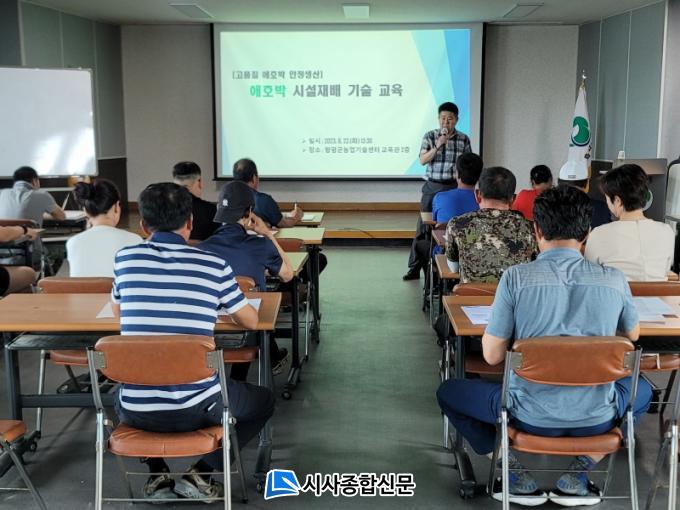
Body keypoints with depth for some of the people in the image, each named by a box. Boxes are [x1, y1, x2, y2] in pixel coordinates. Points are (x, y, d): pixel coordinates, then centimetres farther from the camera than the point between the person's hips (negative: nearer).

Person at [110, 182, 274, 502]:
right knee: (263, 401, 26)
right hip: (196, 407, -2)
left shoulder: (125, 258, 1)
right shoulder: (213, 265, -5)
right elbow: (251, 322, 9)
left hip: (138, 412, 3)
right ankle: (201, 474, 11)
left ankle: (157, 474, 21)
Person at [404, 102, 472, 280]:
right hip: (432, 187, 0)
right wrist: (438, 145, -19)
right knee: (423, 227, 1)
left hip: (455, 187, 1)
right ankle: (415, 267, 7)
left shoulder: (464, 139, 4)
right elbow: (422, 160, -8)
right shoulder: (430, 136, 0)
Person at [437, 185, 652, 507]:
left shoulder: (516, 277, -12)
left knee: (448, 391, 22)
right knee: (643, 389, 35)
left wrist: (496, 323, 12)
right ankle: (578, 474, 19)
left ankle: (517, 477, 13)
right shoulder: (614, 279, -4)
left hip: (533, 416, -2)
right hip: (597, 417, 2)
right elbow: (633, 335, 15)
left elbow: (492, 356, -7)